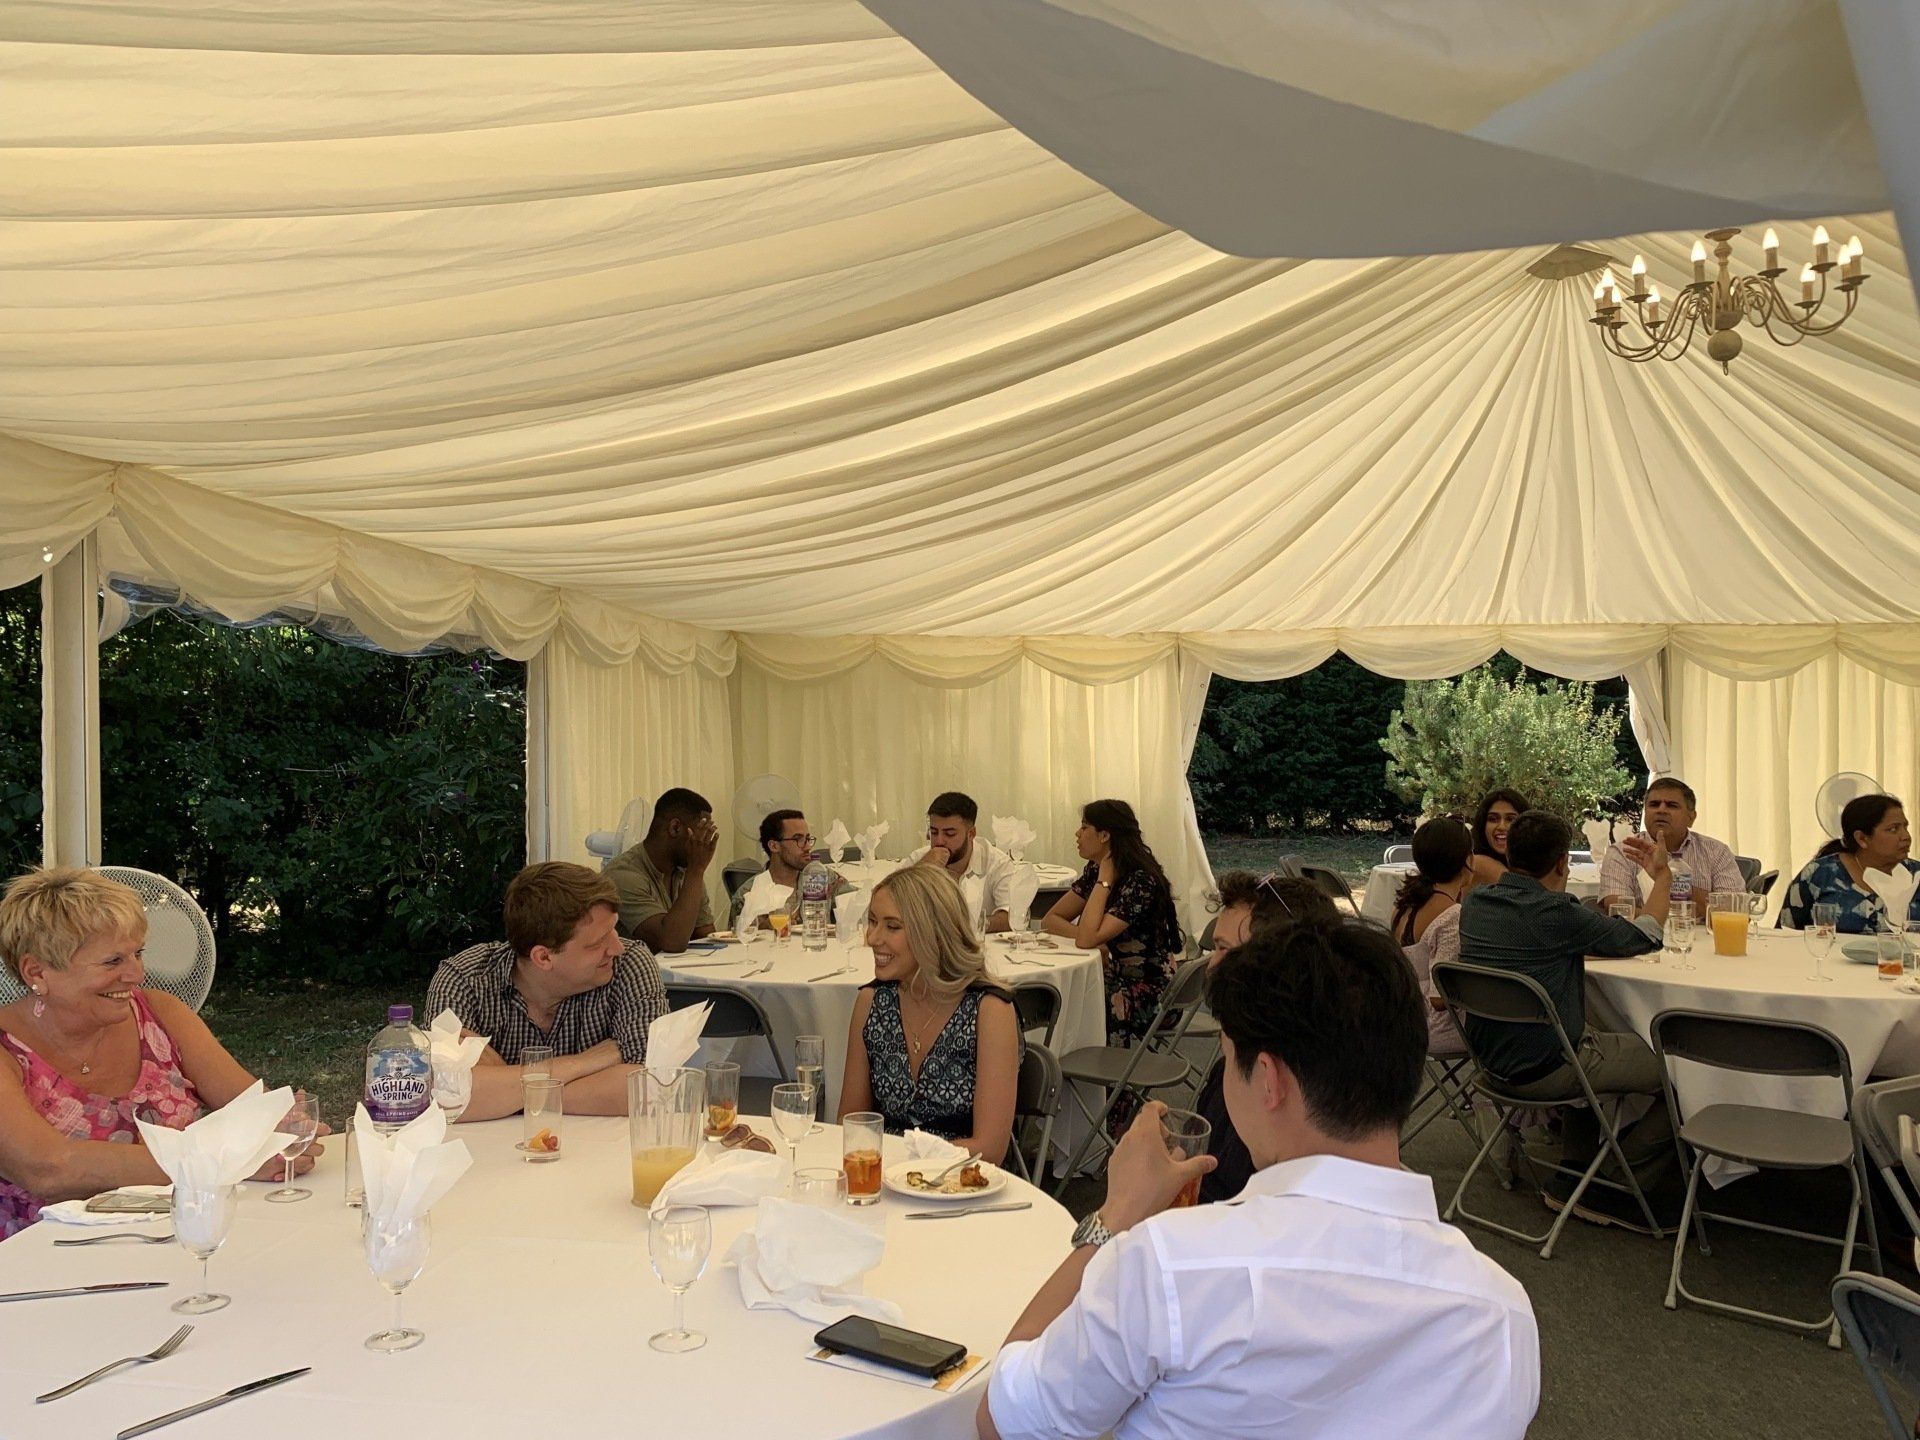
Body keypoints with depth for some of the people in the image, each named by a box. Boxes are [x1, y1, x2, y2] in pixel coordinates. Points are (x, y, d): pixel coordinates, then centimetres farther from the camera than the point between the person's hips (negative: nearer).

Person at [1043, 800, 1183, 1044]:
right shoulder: (1095, 870, 2)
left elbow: (1087, 939, -28)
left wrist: (1104, 880, -22)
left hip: (1147, 995, -7)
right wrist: (1091, 939, -15)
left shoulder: (1141, 882, -22)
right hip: (1114, 977, 7)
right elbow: (1053, 918, 3)